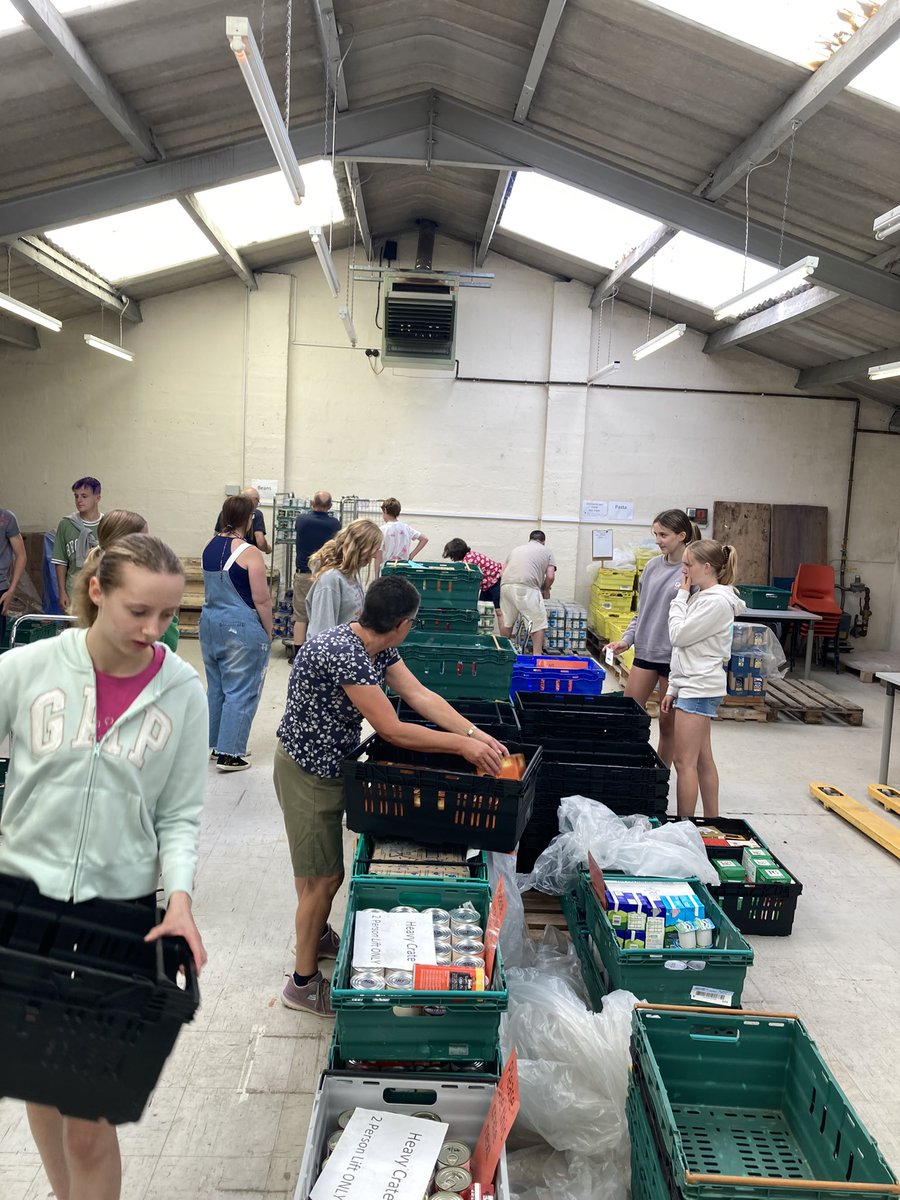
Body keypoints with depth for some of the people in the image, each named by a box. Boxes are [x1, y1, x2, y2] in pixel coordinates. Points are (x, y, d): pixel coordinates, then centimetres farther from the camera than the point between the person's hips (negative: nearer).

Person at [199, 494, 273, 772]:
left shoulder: (209, 547, 5)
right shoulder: (250, 553, -16)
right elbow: (261, 599, -15)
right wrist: (268, 633, -5)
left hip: (210, 622, 8)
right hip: (242, 627, -8)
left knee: (216, 687, 18)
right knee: (241, 691, 1)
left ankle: (215, 743, 29)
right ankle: (229, 753, 3)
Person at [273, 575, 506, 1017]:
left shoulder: (375, 647, -3)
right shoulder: (342, 653, -32)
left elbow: (421, 695, -3)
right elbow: (392, 730, -29)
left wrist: (475, 733, -12)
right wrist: (462, 746, -23)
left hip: (329, 765, 9)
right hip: (306, 772, -9)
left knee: (321, 868, 25)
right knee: (322, 877, 2)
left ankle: (318, 936, 47)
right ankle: (304, 982, 18)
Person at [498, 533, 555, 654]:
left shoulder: (516, 549, 30)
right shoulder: (546, 551, 19)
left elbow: (502, 572, 26)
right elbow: (550, 576, 9)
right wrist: (545, 589, 27)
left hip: (505, 585, 5)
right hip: (526, 586, -5)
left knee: (506, 620, 19)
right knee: (539, 621, 5)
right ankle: (537, 655, 1)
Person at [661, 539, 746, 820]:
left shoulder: (716, 602, -16)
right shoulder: (701, 597, 13)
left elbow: (678, 636, -16)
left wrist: (681, 597, -6)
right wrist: (673, 688, 16)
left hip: (700, 689, -10)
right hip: (692, 686, 10)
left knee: (684, 761, -6)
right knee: (702, 759, 14)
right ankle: (711, 821, 23)